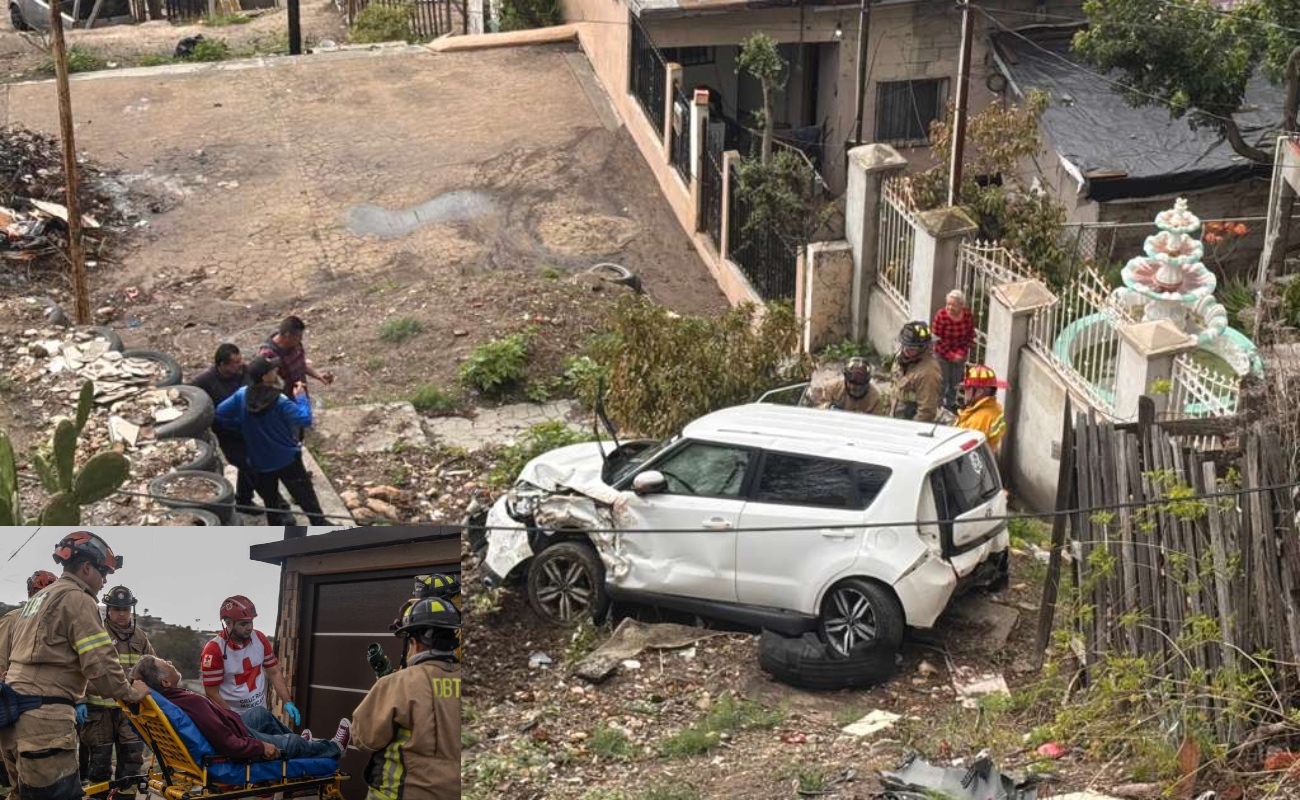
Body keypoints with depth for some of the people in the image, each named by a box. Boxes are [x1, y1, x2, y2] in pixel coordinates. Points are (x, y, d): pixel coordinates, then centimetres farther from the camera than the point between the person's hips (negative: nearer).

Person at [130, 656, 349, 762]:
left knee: (262, 713, 27)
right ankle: (334, 749, 41)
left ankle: (301, 744, 48)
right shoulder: (191, 702, -39)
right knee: (293, 742, 14)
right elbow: (227, 745, -38)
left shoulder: (165, 697, -10)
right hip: (235, 751, -8)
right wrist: (261, 747, -22)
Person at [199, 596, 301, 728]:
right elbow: (212, 694, -14)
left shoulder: (260, 639, -3)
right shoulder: (214, 650, -17)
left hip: (260, 713, 4)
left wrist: (287, 703, -5)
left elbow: (274, 673, 6)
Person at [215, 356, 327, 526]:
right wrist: (301, 397, -9)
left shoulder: (241, 396, -12)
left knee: (270, 499, 21)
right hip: (287, 460, -4)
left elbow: (219, 415, -6)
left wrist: (242, 426, 3)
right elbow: (305, 419, -24)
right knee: (306, 496, 12)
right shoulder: (279, 401, -26)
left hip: (259, 462, 5)